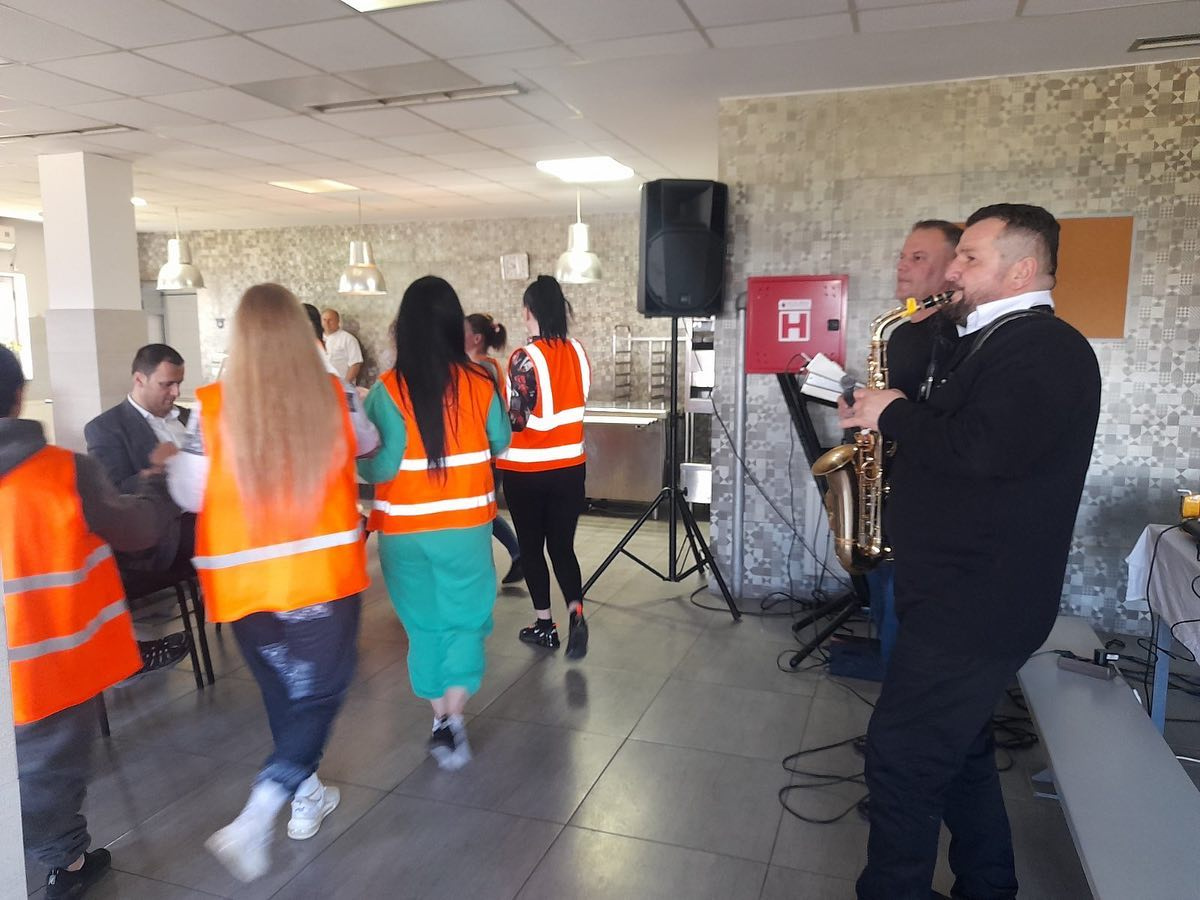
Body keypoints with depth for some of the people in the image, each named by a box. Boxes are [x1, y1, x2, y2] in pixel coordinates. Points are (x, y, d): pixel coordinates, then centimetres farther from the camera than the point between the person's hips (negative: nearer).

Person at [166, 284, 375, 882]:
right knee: (319, 692, 13)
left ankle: (307, 796, 39)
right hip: (324, 573, -1)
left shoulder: (212, 408, -10)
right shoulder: (334, 397, -8)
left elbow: (189, 494, 1)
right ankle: (253, 821, 1)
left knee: (284, 691, 22)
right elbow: (365, 445, 13)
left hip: (247, 581, 2)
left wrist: (176, 458, 21)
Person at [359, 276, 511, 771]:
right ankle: (453, 719, -1)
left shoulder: (388, 390, -14)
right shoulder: (479, 383, -8)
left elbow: (378, 468, -15)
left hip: (405, 529, 0)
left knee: (424, 625, 16)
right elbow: (500, 442, 7)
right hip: (466, 523, 1)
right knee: (465, 620, 13)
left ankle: (440, 720, 27)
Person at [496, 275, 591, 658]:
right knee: (562, 545, 12)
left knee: (531, 547, 12)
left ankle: (544, 625, 21)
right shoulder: (578, 352, 2)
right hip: (570, 465, 5)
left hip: (527, 469, -5)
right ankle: (576, 613, -7)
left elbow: (515, 420, -17)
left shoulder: (525, 358, -17)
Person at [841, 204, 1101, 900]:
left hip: (978, 605, -10)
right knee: (959, 752, 21)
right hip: (966, 593, 10)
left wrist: (895, 414, -18)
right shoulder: (997, 341, 16)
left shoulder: (1048, 349, -17)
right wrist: (895, 419, 3)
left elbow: (984, 450, -32)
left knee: (901, 758, -3)